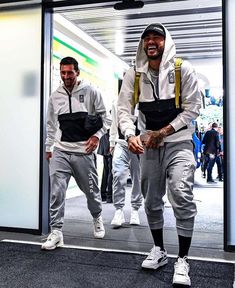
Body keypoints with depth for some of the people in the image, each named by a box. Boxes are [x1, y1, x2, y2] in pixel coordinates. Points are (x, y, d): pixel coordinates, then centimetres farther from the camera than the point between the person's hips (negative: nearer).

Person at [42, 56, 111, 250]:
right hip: (60, 151, 2)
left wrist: (97, 135, -12)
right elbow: (51, 124, 16)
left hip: (84, 151, -2)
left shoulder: (90, 92, -2)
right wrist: (48, 148, 15)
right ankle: (56, 232, 0)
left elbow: (105, 118, 2)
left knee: (91, 190, 12)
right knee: (56, 191, -9)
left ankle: (97, 218, 40)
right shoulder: (55, 96, 7)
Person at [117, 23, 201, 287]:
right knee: (152, 200, 11)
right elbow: (124, 109, -6)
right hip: (149, 145, 4)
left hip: (178, 143, -3)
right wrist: (130, 136, -25)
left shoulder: (183, 70, -7)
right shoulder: (133, 74, 0)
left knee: (182, 196, -18)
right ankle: (159, 250, 30)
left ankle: (182, 261, -4)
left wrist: (164, 132, -15)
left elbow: (192, 108, -8)